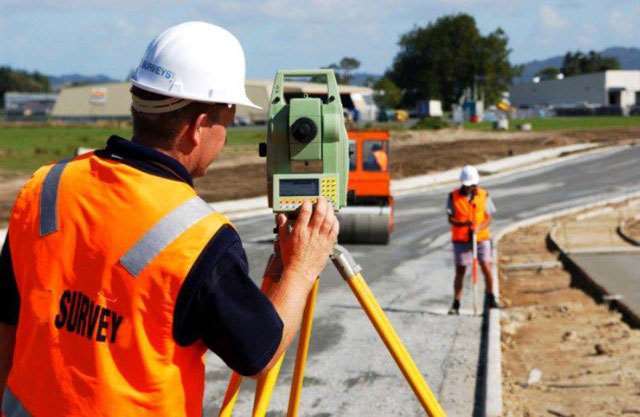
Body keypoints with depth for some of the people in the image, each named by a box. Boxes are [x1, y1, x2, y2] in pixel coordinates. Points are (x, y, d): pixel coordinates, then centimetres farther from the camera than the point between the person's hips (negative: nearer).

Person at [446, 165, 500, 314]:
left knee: (486, 267, -7)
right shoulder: (454, 196, -2)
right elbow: (451, 218, -4)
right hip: (461, 240, -1)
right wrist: (463, 223, -24)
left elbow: (488, 218, 1)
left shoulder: (484, 195, 1)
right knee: (460, 271, 3)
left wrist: (479, 227, -19)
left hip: (481, 237, 1)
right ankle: (456, 304, 12)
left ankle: (491, 299, 11)